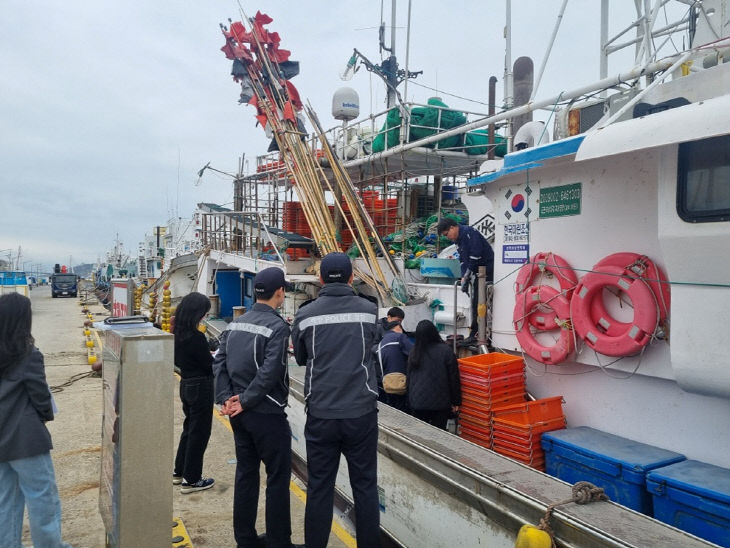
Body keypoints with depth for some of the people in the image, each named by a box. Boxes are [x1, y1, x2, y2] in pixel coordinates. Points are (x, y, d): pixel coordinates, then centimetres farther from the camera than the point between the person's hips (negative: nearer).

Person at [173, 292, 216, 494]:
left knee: (189, 428, 22)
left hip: (186, 384, 9)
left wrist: (209, 355, 9)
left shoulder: (178, 334, 3)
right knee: (199, 432, 4)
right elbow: (209, 365, -17)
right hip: (200, 387, -9)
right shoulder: (196, 337, -24)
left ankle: (179, 472, 33)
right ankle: (191, 480, 14)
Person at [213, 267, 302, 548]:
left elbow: (219, 363, 3)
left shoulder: (235, 324, 7)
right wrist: (244, 401, -15)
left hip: (240, 414, 8)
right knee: (278, 478, 5)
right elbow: (269, 373, -23)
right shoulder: (278, 326, -16)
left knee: (245, 473, 16)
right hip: (267, 414, -7)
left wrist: (226, 398, -2)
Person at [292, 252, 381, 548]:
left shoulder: (305, 315, -4)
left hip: (321, 413, 0)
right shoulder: (369, 310, -4)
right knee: (365, 486, 12)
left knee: (319, 488, 12)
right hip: (362, 412, 0)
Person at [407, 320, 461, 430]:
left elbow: (409, 378, 9)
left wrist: (410, 400, 20)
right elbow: (454, 378, -5)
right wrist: (456, 401, 4)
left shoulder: (414, 352, 1)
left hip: (417, 402, 3)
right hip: (440, 402, -3)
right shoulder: (446, 351, -10)